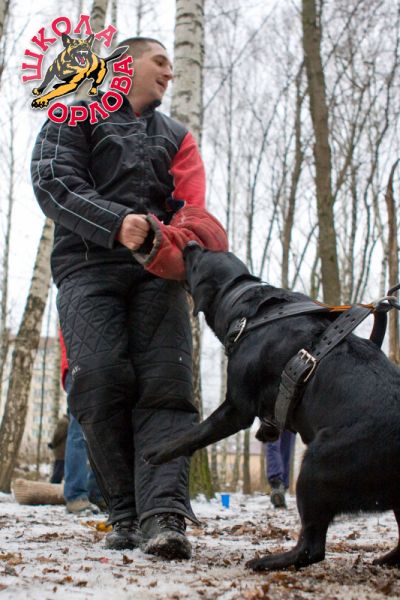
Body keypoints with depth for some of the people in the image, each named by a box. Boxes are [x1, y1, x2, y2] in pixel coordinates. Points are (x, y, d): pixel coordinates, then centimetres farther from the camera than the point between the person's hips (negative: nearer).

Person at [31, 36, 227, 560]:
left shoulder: (176, 136, 25)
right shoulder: (73, 120, 17)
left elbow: (194, 209, 8)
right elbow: (52, 182, -1)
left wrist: (164, 244, -17)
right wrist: (117, 224, -19)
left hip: (158, 271, 2)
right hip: (88, 266, -2)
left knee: (165, 385, -17)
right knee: (101, 382, -20)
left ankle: (163, 516, -27)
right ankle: (126, 514, -11)